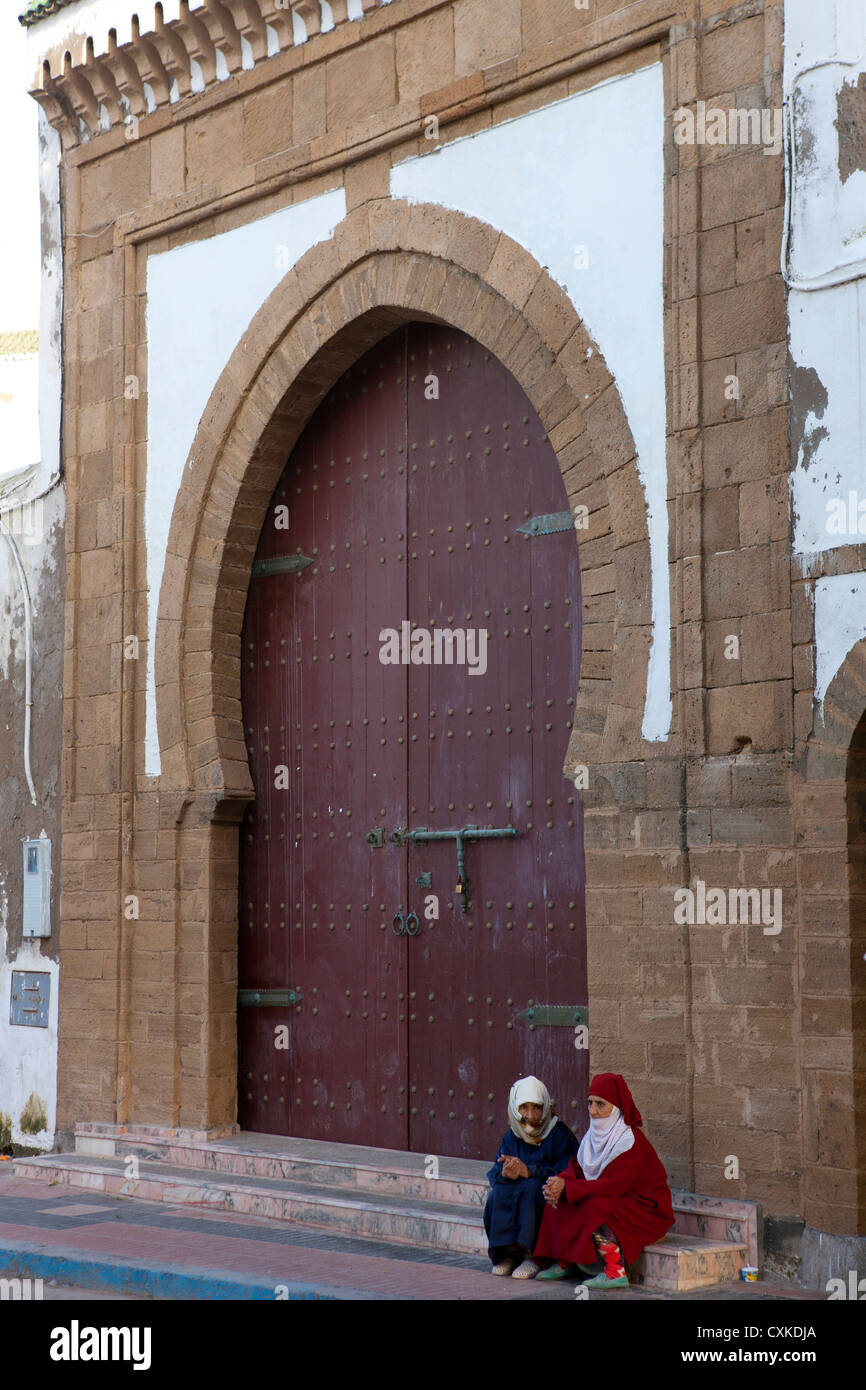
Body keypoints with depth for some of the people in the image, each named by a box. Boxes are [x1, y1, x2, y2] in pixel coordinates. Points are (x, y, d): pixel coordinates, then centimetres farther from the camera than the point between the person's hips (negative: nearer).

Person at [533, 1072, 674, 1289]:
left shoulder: (632, 1141, -21)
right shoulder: (595, 1134, 4)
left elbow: (613, 1185, -27)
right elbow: (578, 1168, 5)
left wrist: (567, 1188, -26)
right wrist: (558, 1182, -18)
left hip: (645, 1210, -8)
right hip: (612, 1203, 8)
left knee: (595, 1208, -32)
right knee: (559, 1202, -5)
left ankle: (616, 1271, -25)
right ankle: (563, 1263, -3)